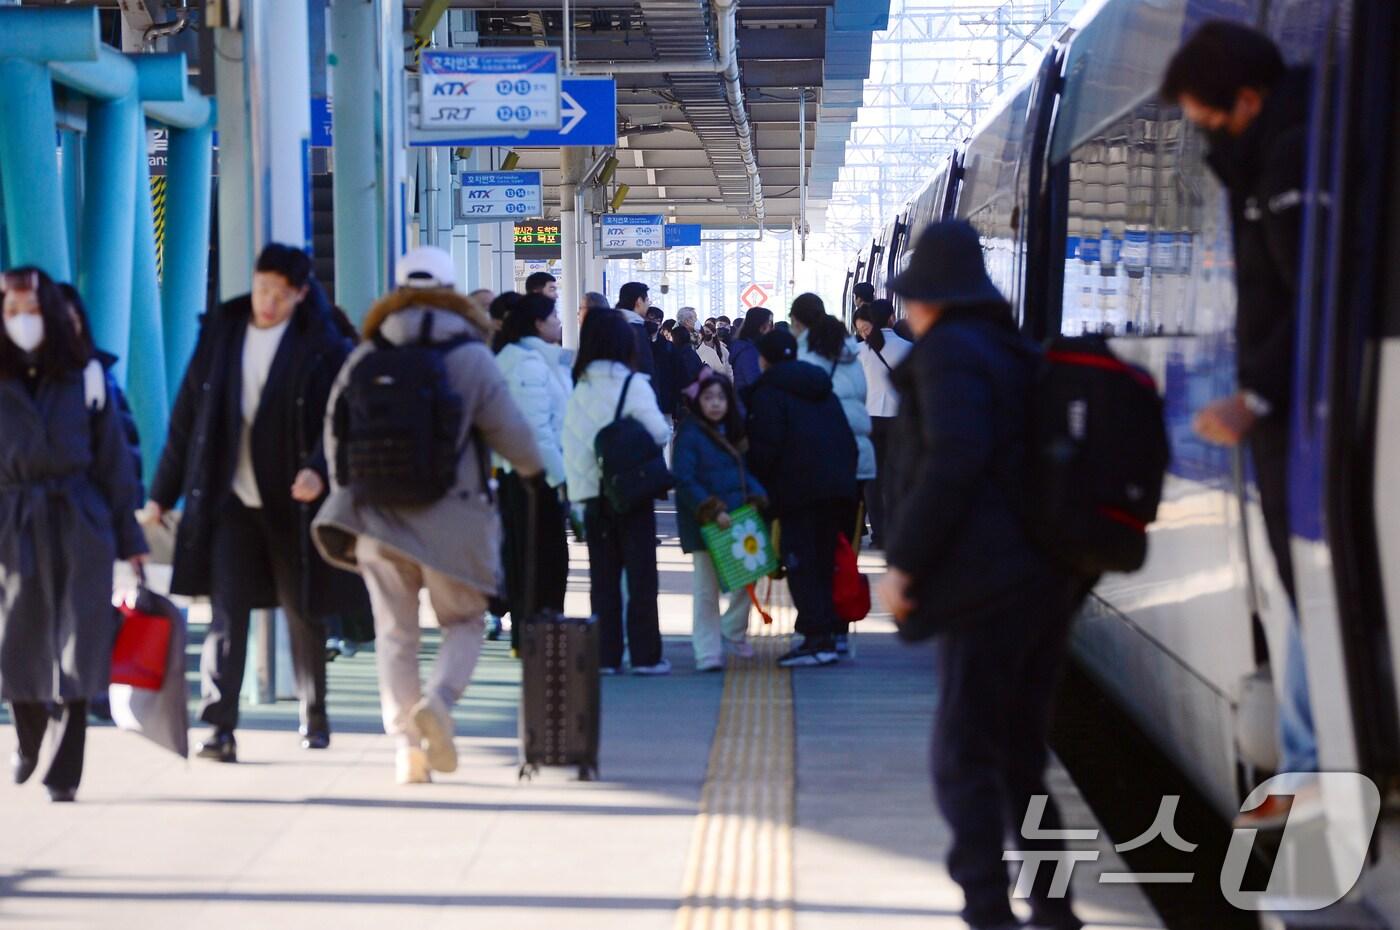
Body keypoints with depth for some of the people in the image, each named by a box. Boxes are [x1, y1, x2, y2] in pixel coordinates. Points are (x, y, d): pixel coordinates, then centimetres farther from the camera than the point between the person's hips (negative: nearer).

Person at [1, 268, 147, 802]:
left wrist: (129, 537, 5)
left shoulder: (83, 377, 5)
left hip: (80, 525, 0)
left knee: (76, 655, -3)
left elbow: (113, 458, 7)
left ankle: (62, 775, 5)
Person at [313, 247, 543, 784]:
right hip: (450, 517, -2)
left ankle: (406, 747, 4)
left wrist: (348, 498, 23)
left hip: (379, 517, 3)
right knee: (464, 623, 12)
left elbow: (336, 434, 9)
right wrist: (531, 468, 18)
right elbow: (508, 429, -4)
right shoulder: (469, 355, -4)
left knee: (395, 633, 9)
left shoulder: (364, 356, 5)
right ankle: (438, 698, -15)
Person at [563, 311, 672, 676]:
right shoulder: (632, 383, -9)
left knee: (603, 577, 9)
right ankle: (645, 655, 3)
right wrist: (668, 430, 8)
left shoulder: (580, 387, 3)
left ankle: (605, 655, 10)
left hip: (592, 492, 4)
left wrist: (578, 488, 1)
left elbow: (570, 441, -1)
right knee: (641, 574, 3)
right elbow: (659, 433, -14)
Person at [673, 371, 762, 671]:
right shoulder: (689, 435, -10)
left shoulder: (731, 433, 12)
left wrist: (758, 498, -1)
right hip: (705, 523, -7)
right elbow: (685, 481, -16)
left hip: (736, 519, 7)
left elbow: (744, 473, 17)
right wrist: (712, 511, -22)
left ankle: (732, 632, 30)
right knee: (707, 589, -1)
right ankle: (708, 652, 4)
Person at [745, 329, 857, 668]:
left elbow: (765, 447, -11)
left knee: (800, 563, -6)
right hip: (839, 486, 8)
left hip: (799, 490, -7)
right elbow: (847, 439, 19)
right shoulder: (823, 389, 22)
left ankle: (817, 638, -13)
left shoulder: (768, 392, -2)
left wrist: (757, 486, 0)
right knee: (823, 559, 14)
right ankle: (826, 633, 15)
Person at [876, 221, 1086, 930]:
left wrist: (904, 563, -16)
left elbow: (952, 461, -20)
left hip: (988, 580, -9)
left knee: (964, 756, -6)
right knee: (1019, 752, 18)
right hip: (1049, 578, 9)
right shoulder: (1021, 353, 18)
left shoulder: (949, 351, -7)